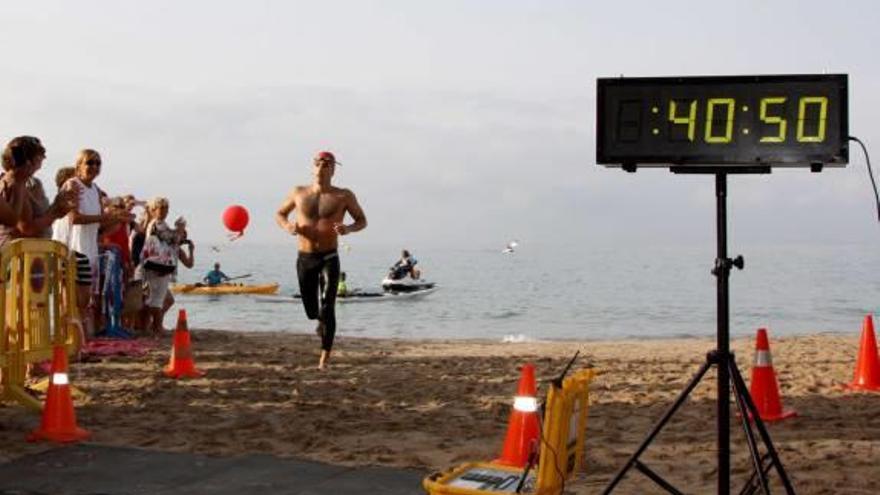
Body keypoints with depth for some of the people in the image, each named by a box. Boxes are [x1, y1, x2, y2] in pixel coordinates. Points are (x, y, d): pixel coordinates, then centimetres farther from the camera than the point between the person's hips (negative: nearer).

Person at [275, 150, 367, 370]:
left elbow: (362, 221, 5)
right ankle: (322, 321, 49)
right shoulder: (298, 193, 3)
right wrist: (287, 226, -8)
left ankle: (325, 357, -9)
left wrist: (349, 229, -18)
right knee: (311, 310, 12)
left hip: (329, 258, -3)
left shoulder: (344, 196, -3)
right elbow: (279, 214, 16)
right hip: (305, 259, 3)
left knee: (327, 308, -16)